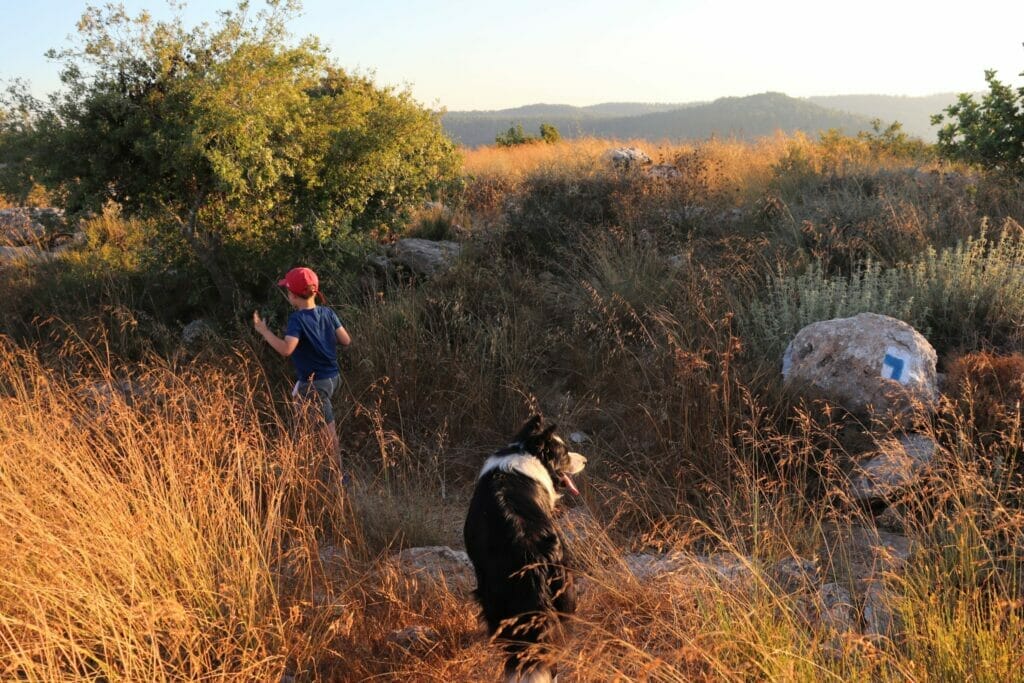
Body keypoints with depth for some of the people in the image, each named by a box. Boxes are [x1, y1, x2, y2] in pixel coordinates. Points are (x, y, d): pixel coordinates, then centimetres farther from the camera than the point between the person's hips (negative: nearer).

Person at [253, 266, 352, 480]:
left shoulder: (297, 319, -19)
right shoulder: (327, 313, -1)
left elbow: (286, 349, -32)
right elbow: (346, 340, -1)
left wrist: (264, 331, -21)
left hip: (314, 383, -8)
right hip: (333, 376, 8)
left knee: (327, 429, 2)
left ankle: (339, 474, 11)